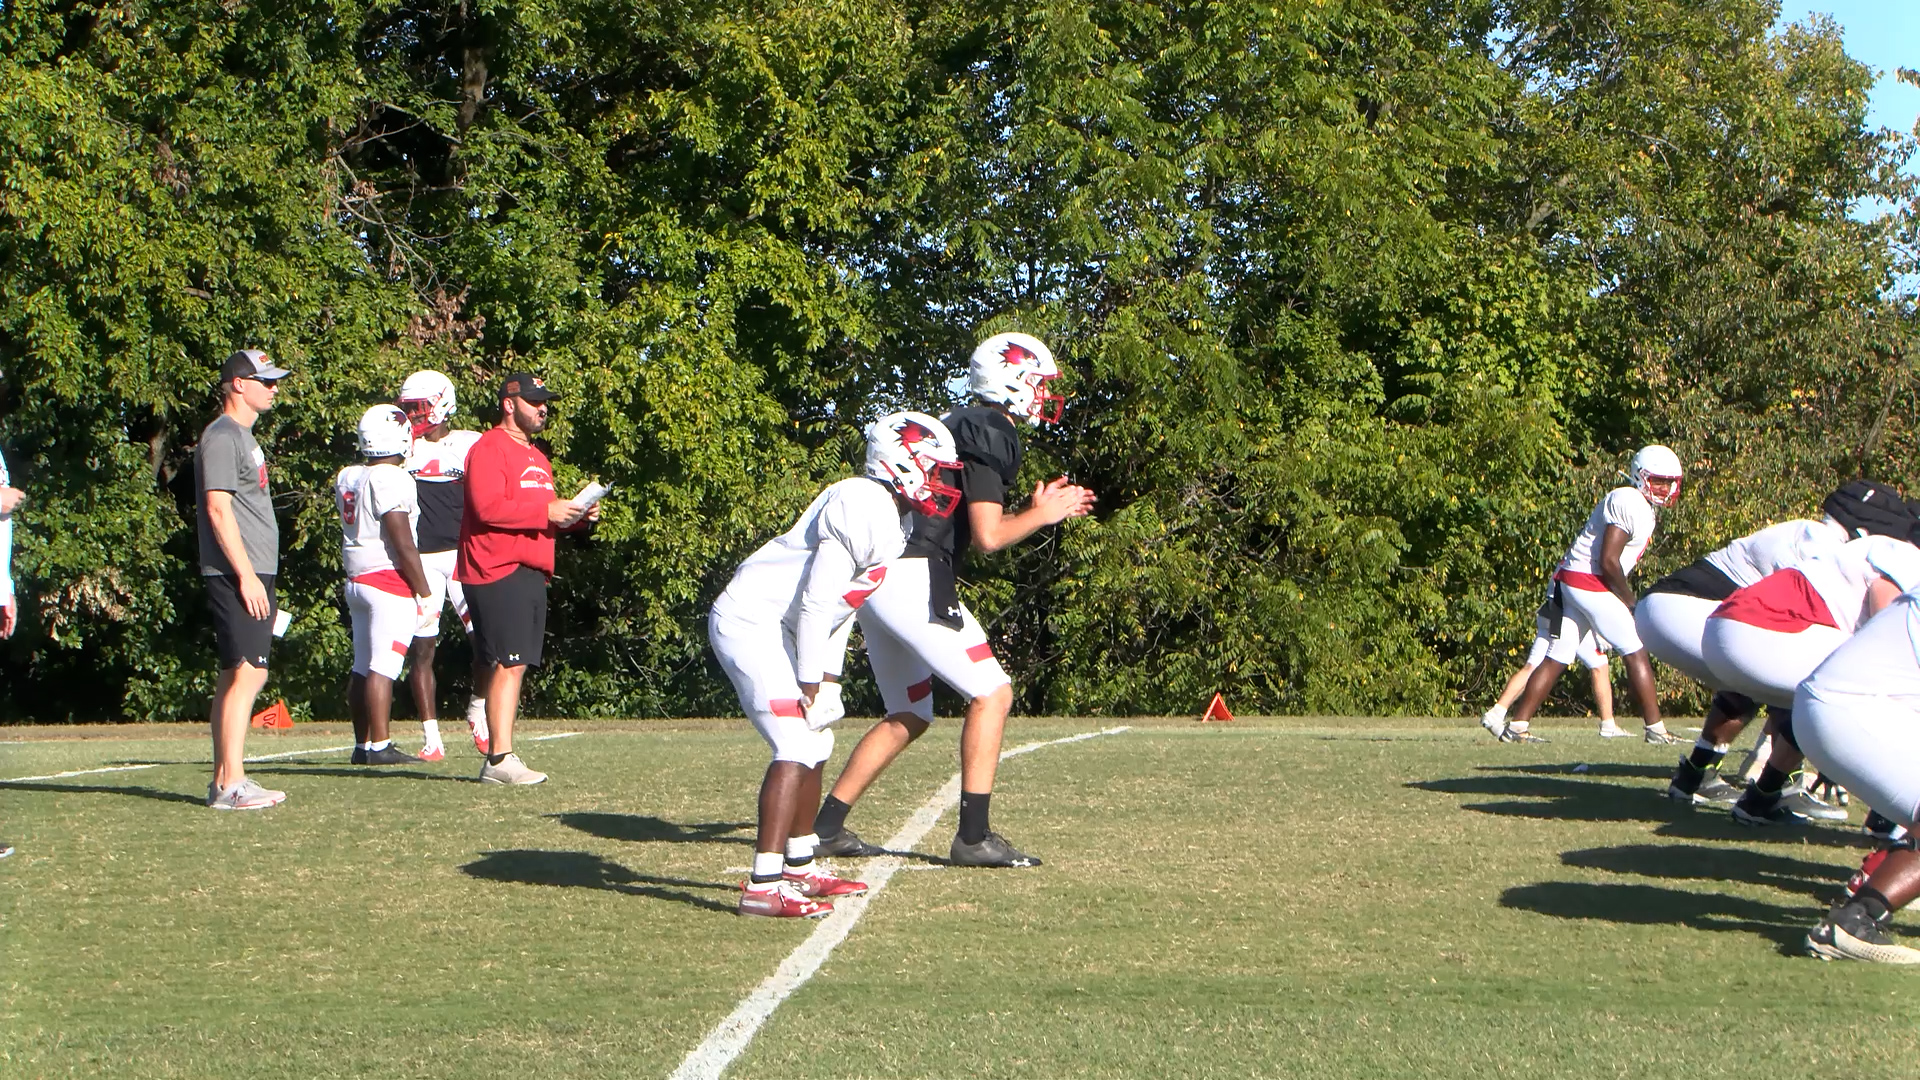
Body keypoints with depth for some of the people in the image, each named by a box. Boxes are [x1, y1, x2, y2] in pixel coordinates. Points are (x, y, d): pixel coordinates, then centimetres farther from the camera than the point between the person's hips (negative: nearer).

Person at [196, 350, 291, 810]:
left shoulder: (243, 438, 21)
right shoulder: (222, 438, -11)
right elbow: (218, 509, -18)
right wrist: (246, 576, -22)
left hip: (252, 574, 10)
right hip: (238, 575, -10)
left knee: (235, 677, 11)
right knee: (247, 673, -14)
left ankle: (223, 780, 14)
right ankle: (231, 783, -15)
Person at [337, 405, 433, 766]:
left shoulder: (347, 478, 9)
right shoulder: (393, 480, -15)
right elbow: (403, 544, -16)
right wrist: (424, 591, -12)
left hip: (357, 582, 8)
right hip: (390, 582, -8)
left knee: (363, 667, 11)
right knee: (383, 667, -9)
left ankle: (362, 744, 14)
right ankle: (379, 746, -11)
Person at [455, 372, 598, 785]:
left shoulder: (536, 457, 24)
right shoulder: (489, 449, -7)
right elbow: (488, 507, -19)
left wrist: (577, 515, 9)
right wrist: (547, 511, -18)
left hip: (531, 575, 9)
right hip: (498, 572, -9)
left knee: (513, 666, 7)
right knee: (509, 664, -14)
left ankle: (498, 758, 9)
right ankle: (500, 758, -16)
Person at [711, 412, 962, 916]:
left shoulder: (893, 518, 12)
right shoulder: (863, 508, -21)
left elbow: (842, 607, 17)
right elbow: (816, 602, -21)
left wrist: (827, 679, 11)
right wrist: (811, 684, -16)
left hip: (776, 628, 10)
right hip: (753, 622, -10)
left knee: (815, 747, 16)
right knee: (798, 747, -17)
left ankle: (799, 868, 29)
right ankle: (763, 887, -21)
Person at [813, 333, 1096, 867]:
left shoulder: (961, 427, 21)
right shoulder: (988, 437, -9)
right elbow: (987, 537, -15)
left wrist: (1039, 509, 20)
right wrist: (1041, 515, 1)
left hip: (877, 580, 10)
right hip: (913, 579, -10)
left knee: (909, 716, 18)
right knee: (991, 694, -5)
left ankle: (825, 825, 17)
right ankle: (974, 836, -8)